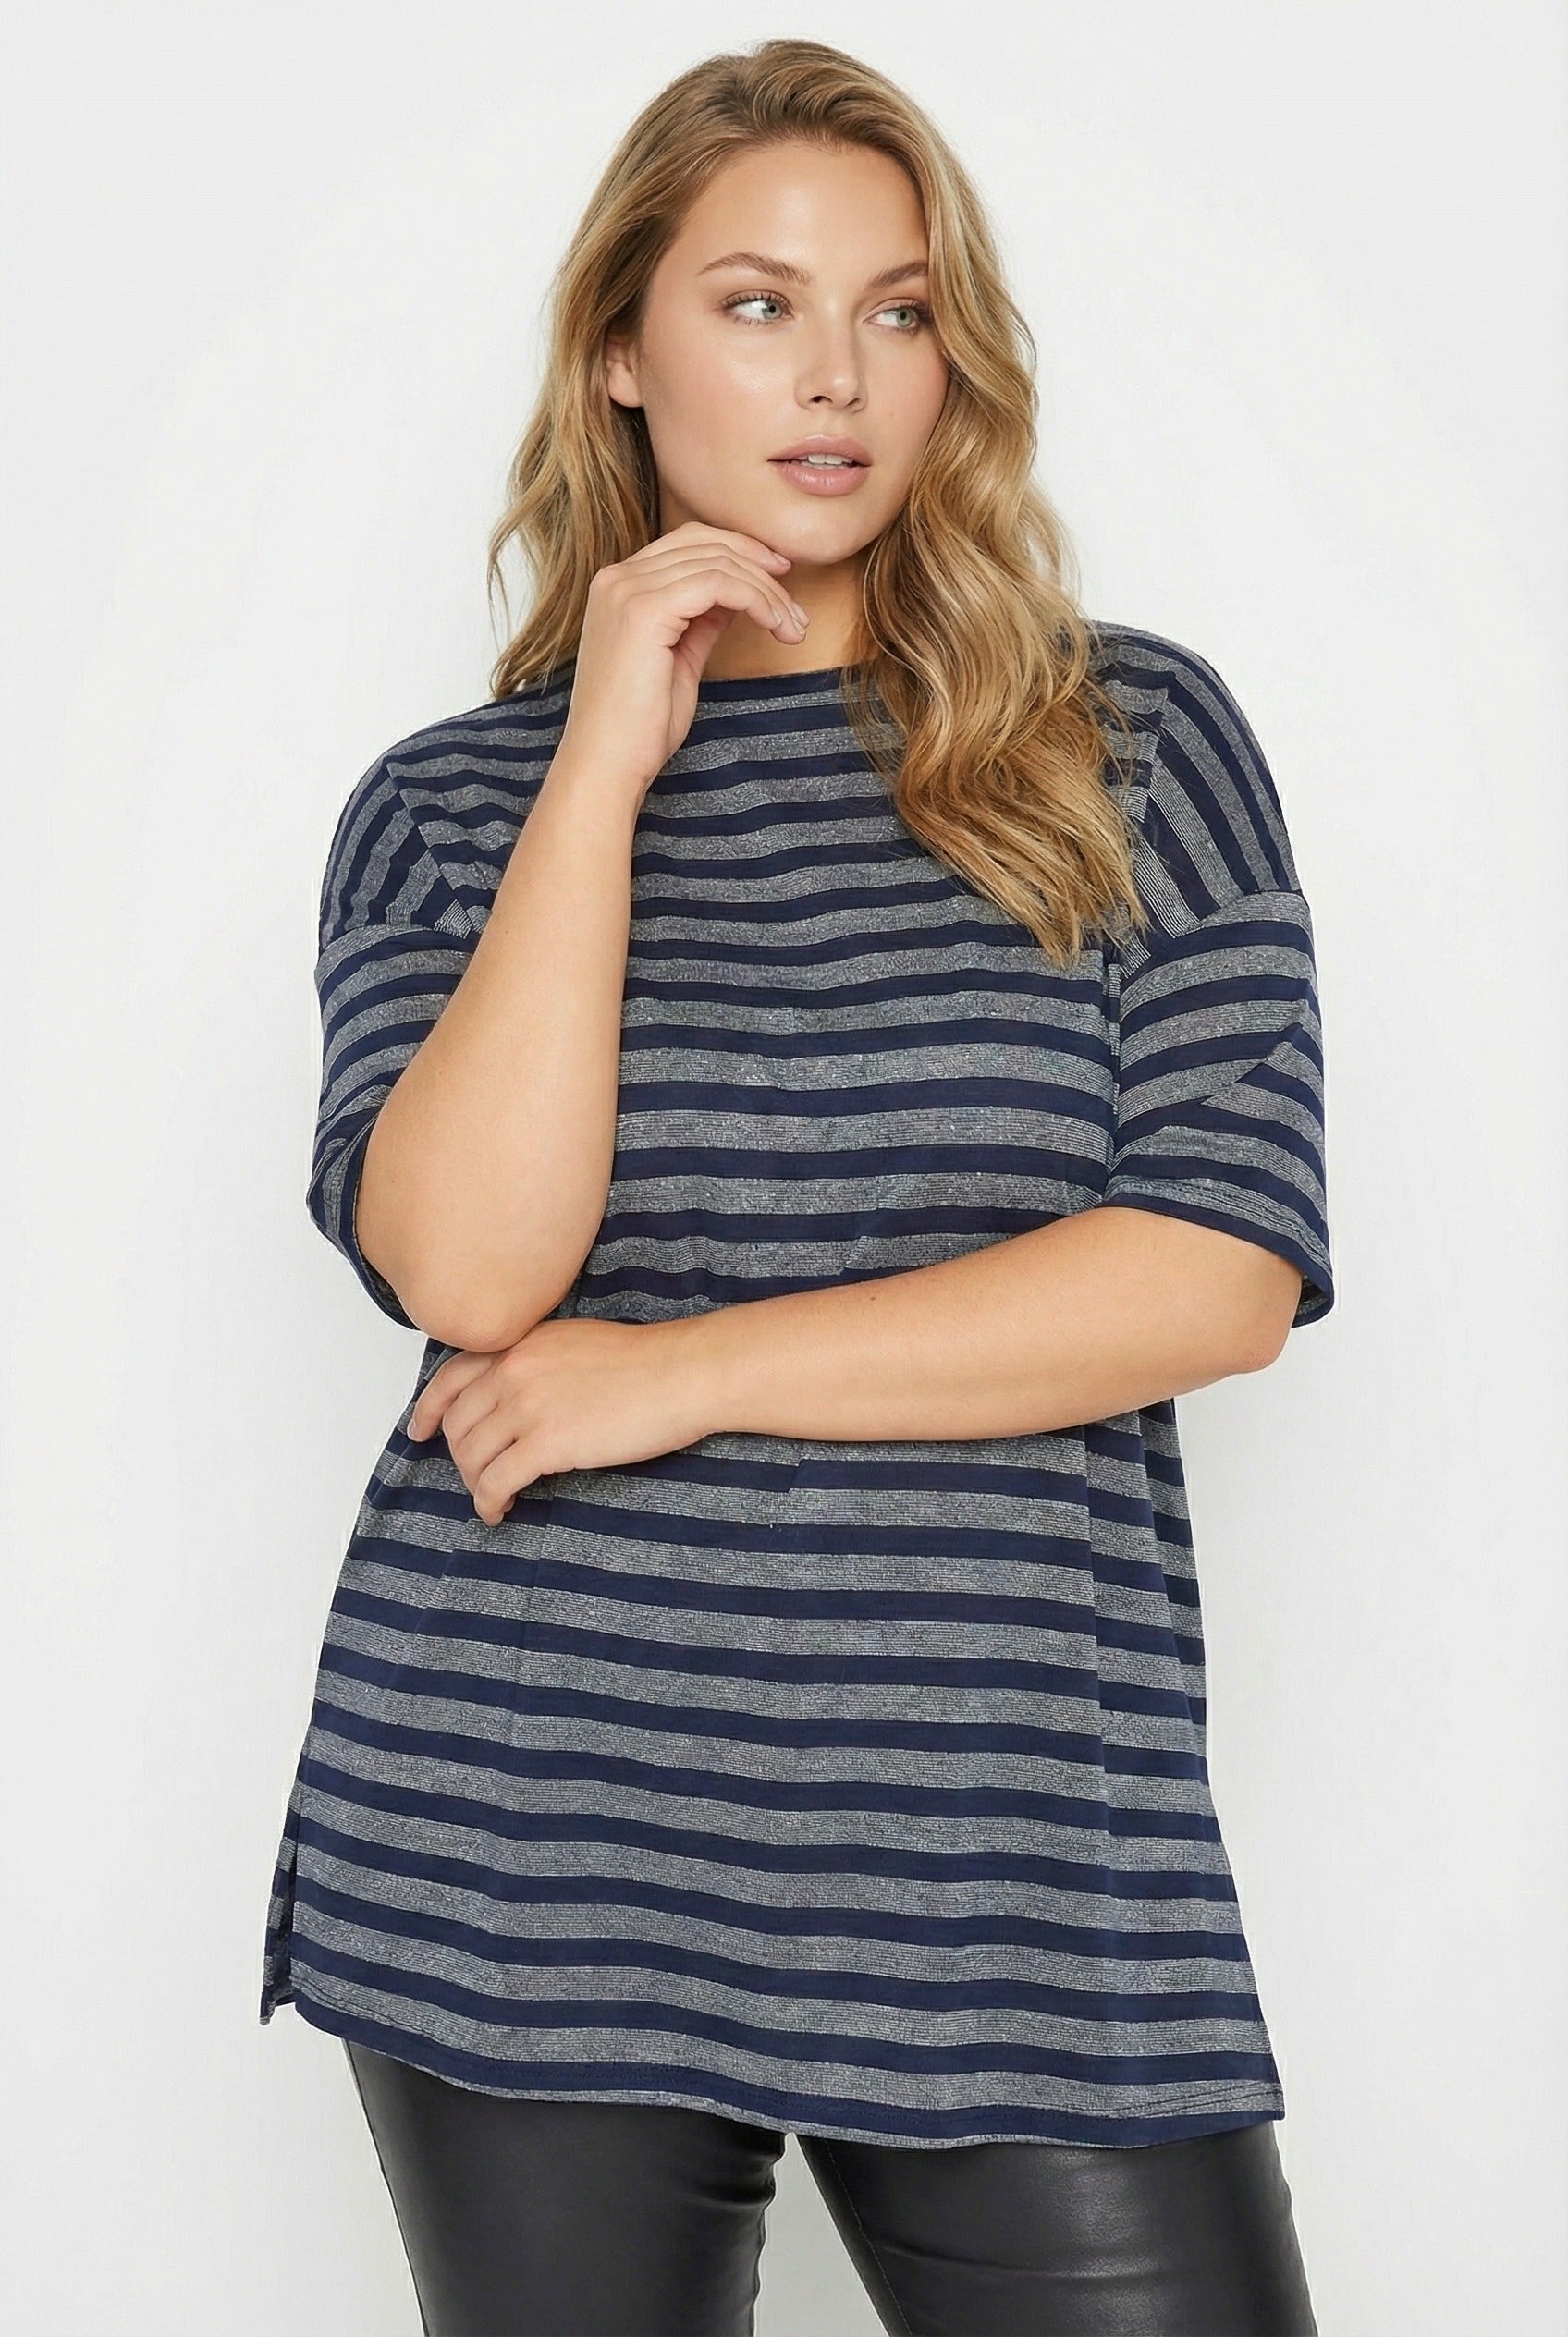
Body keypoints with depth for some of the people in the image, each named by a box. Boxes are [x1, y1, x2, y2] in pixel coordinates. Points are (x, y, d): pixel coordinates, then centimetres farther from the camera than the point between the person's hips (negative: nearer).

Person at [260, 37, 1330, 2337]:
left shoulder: (1133, 743, 4)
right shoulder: (451, 799, 6)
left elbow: (1221, 1271, -6)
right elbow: (469, 1267, -10)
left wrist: (686, 1372, -9)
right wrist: (611, 759, -9)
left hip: (1009, 1864, 0)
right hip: (526, 1852, 1)